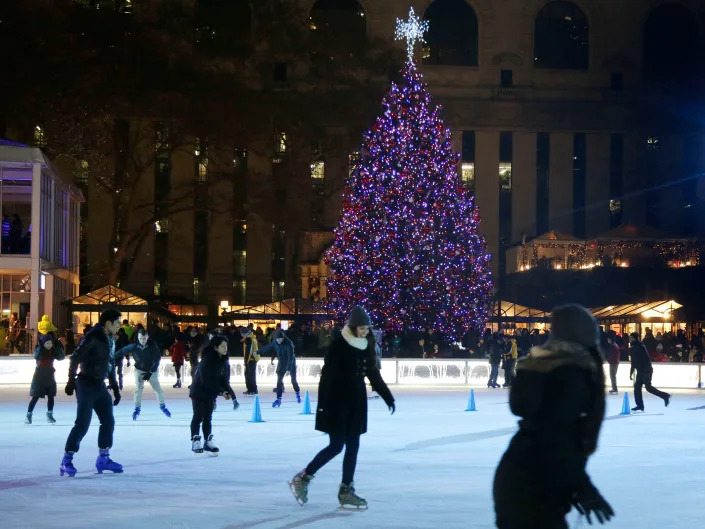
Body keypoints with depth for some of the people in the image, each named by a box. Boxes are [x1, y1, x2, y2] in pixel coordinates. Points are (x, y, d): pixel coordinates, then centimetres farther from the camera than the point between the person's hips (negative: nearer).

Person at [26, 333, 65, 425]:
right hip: (39, 375, -4)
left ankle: (49, 415, 13)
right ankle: (28, 415, 2)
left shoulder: (53, 351, -1)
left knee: (51, 396, 3)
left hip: (50, 375, 4)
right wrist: (41, 347, -39)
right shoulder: (39, 349, -11)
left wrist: (59, 347, -21)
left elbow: (61, 357, -12)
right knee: (35, 397, -5)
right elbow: (37, 356, -31)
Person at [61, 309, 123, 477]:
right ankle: (66, 461, -4)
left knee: (108, 421, 12)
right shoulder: (93, 337, -15)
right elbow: (75, 358, -19)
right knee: (82, 424, -11)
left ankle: (103, 458, 24)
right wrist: (71, 381, -23)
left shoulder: (110, 340, 12)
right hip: (86, 384, -9)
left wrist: (115, 388, 19)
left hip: (100, 385, 9)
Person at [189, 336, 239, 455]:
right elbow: (206, 380, -26)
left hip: (211, 393, 7)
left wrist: (231, 393, -6)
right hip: (199, 392, -7)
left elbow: (223, 378, 3)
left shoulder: (222, 360, 0)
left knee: (208, 418, 11)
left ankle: (208, 442, 16)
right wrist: (221, 391, -25)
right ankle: (195, 442, 4)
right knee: (198, 417, -2)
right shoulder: (207, 359, -24)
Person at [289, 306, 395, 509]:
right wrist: (322, 404, -21)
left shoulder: (366, 347, 6)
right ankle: (302, 478, 7)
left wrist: (388, 397, 16)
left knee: (353, 446, 4)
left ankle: (346, 491, 9)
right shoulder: (339, 345, -14)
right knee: (336, 446, -7)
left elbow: (374, 375, 17)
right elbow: (327, 376, -16)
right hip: (337, 402, -7)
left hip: (357, 402, 7)